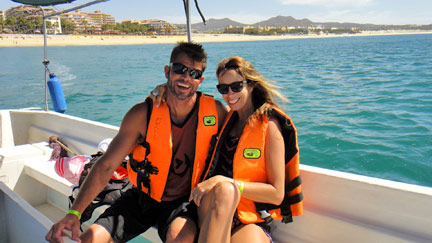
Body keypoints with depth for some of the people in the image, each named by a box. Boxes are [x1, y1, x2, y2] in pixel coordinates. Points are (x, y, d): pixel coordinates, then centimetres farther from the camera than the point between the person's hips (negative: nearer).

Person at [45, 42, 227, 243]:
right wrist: (74, 212, -18)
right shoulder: (143, 114, -12)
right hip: (142, 196, 2)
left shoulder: (215, 111, -12)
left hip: (184, 202, -1)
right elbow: (106, 165, -10)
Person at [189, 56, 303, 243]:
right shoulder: (227, 120, 15)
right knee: (225, 190, -31)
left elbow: (277, 194, -5)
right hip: (211, 209, 4)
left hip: (250, 221, -4)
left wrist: (226, 181, -14)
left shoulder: (269, 125, 0)